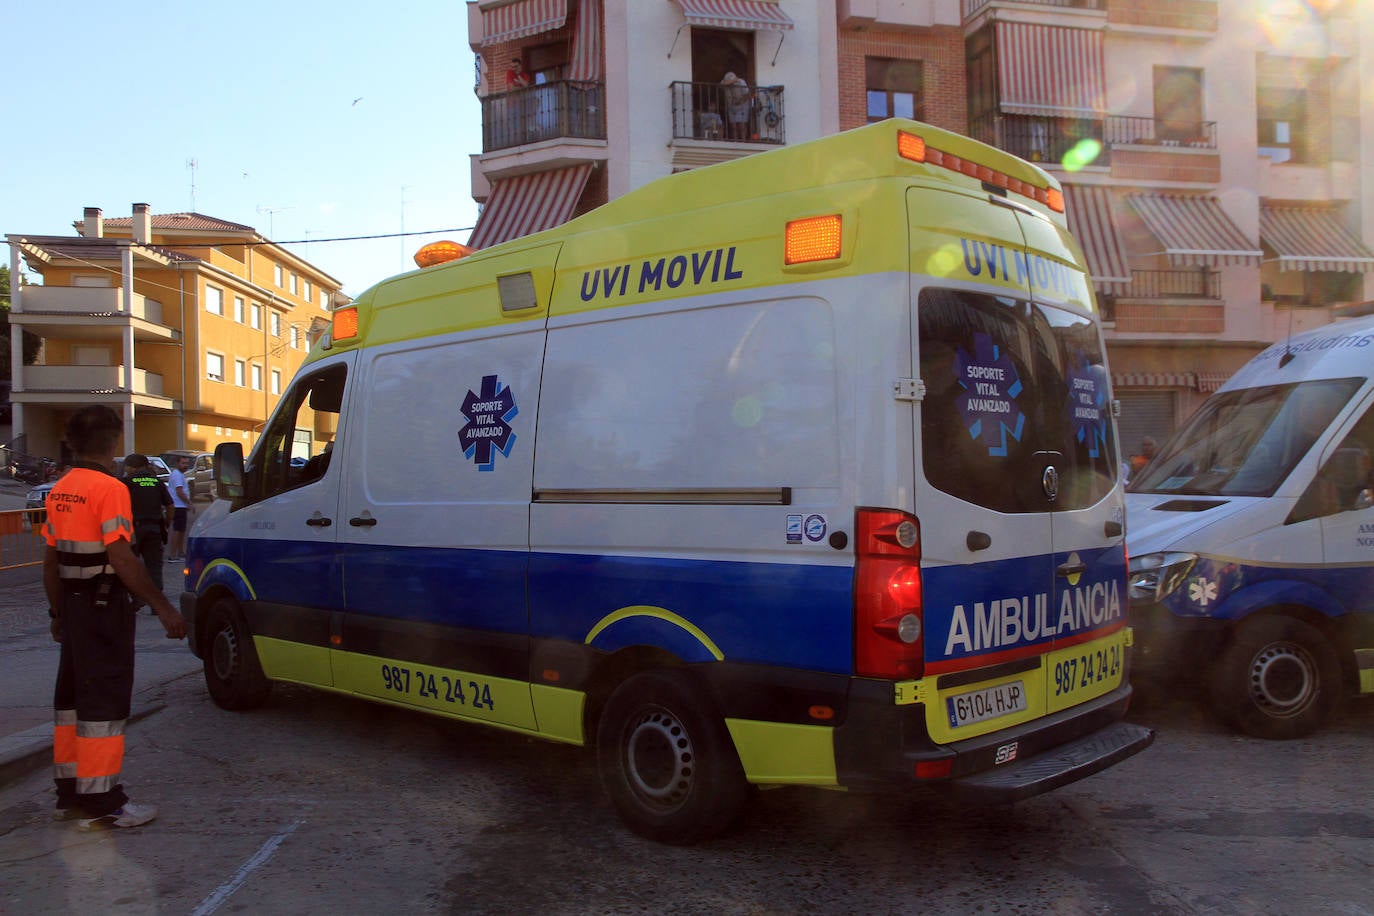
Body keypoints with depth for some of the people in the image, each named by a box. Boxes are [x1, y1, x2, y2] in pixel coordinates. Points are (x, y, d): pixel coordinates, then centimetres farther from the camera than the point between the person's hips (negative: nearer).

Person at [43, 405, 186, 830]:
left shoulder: (59, 491, 11)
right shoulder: (109, 488, -15)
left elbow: (51, 561, 15)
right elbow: (122, 559, -22)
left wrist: (57, 612, 23)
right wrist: (163, 607, -20)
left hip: (73, 605, 9)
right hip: (104, 605, -9)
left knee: (71, 696, 16)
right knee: (105, 700, -4)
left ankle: (69, 793, 25)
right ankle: (101, 802, -1)